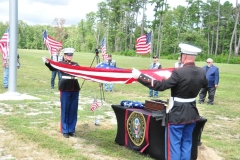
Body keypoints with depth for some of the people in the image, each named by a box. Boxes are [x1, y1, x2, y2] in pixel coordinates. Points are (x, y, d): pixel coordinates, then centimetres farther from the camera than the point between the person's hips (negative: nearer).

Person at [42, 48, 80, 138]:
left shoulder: (75, 64, 14)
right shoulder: (61, 63, 1)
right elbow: (53, 68, -14)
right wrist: (47, 63, -33)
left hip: (75, 89, 4)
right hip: (65, 89, -4)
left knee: (73, 110, 8)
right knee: (65, 110, 3)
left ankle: (71, 130, 18)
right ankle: (65, 131, 12)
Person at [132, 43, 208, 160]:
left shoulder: (179, 72, -23)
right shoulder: (201, 72, -3)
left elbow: (161, 86, -24)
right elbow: (205, 84, 19)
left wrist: (139, 76, -19)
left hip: (177, 114, -6)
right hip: (192, 113, 6)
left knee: (174, 144, 5)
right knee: (186, 142, 19)